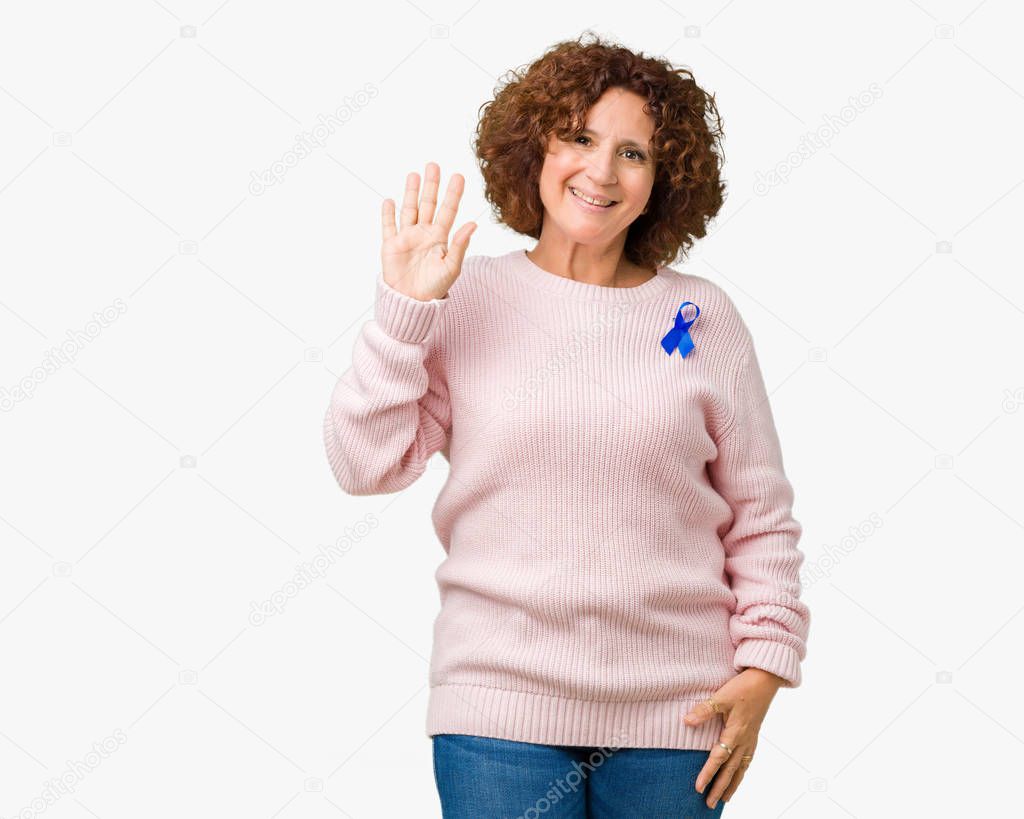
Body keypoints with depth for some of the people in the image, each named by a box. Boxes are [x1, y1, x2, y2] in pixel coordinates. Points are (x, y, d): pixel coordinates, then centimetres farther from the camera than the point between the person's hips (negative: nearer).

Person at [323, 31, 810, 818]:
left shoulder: (704, 317, 2)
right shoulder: (468, 299, 0)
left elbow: (761, 517, 5)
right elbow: (365, 464, -5)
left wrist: (764, 664, -1)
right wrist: (403, 309, -10)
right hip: (501, 707, -1)